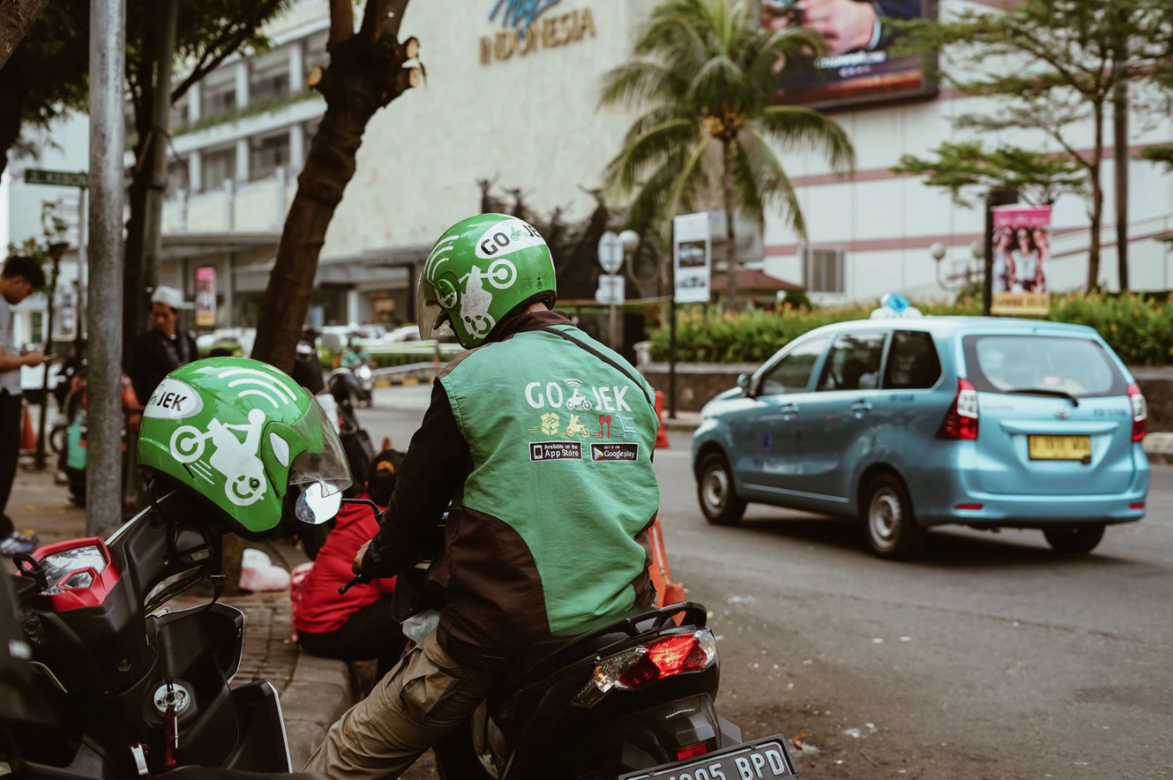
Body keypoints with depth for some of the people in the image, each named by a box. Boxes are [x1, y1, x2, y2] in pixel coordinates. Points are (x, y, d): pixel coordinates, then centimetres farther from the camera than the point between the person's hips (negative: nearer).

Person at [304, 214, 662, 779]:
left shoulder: (471, 378, -5)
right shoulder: (628, 379, 10)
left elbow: (418, 497, 4)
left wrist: (378, 558, 25)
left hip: (504, 625, -5)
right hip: (618, 621, 6)